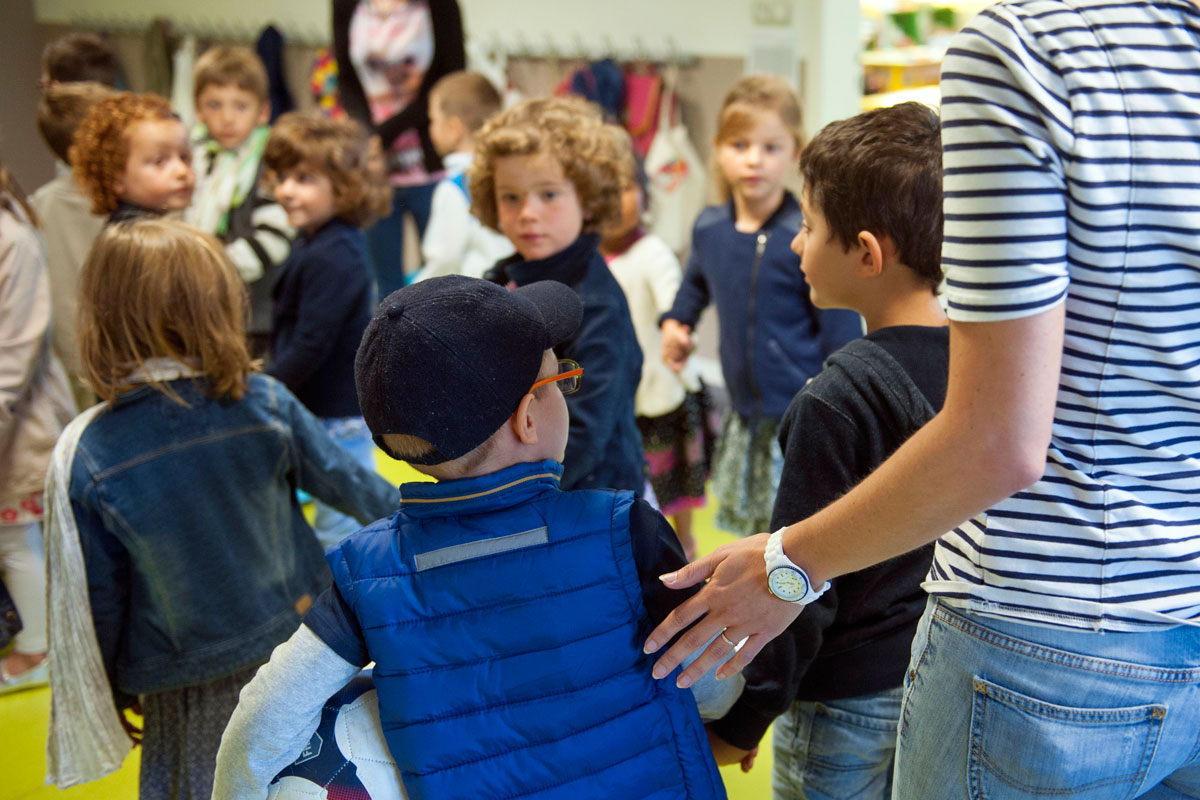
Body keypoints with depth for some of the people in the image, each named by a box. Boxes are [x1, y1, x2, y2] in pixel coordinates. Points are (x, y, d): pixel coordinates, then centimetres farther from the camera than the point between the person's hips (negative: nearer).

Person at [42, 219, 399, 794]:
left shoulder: (85, 457, -19)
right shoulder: (265, 403, -16)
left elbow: (92, 600, -9)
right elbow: (343, 481, 1)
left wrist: (106, 697, 7)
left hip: (186, 688, -1)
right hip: (296, 642, 1)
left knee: (201, 784, 20)